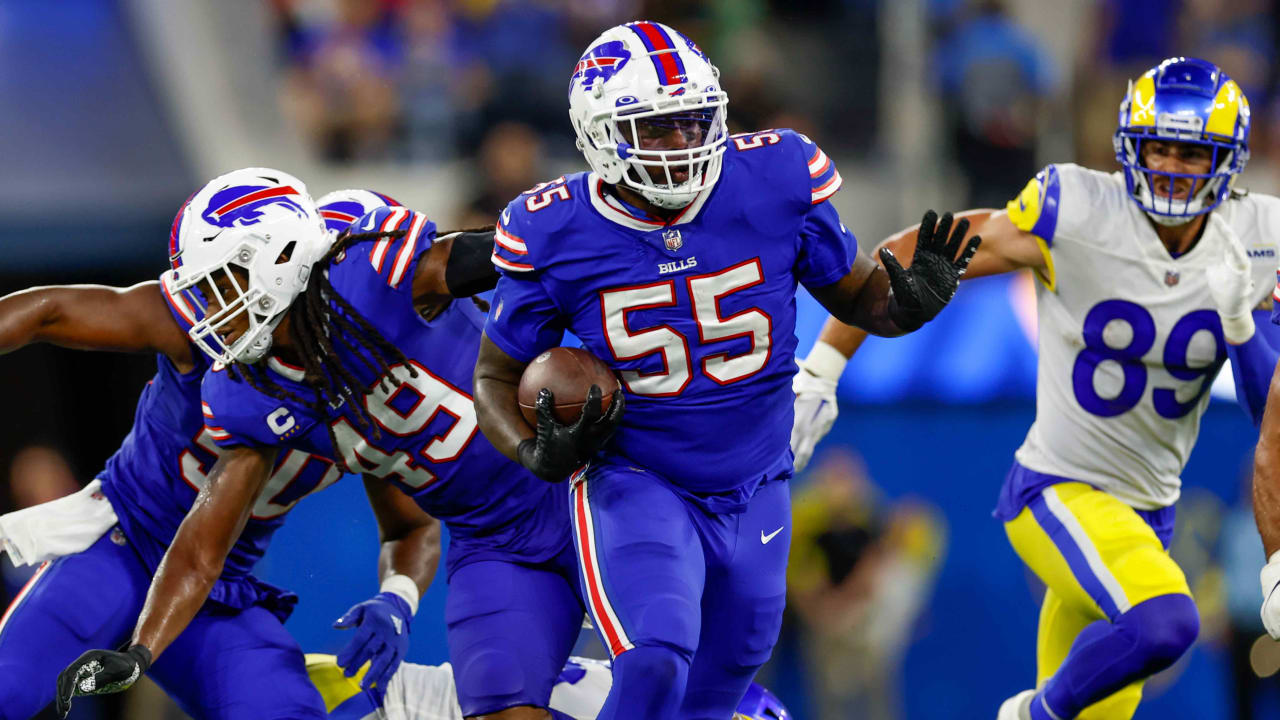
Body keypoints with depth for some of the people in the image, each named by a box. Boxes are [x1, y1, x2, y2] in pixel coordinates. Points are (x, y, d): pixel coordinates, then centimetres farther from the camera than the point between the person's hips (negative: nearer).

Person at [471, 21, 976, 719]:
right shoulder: (557, 235, -16)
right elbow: (497, 374, -2)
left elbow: (857, 295, 1)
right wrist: (538, 452, -22)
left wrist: (912, 301, -23)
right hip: (635, 487, -4)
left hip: (754, 493, 4)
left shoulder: (775, 182, -13)